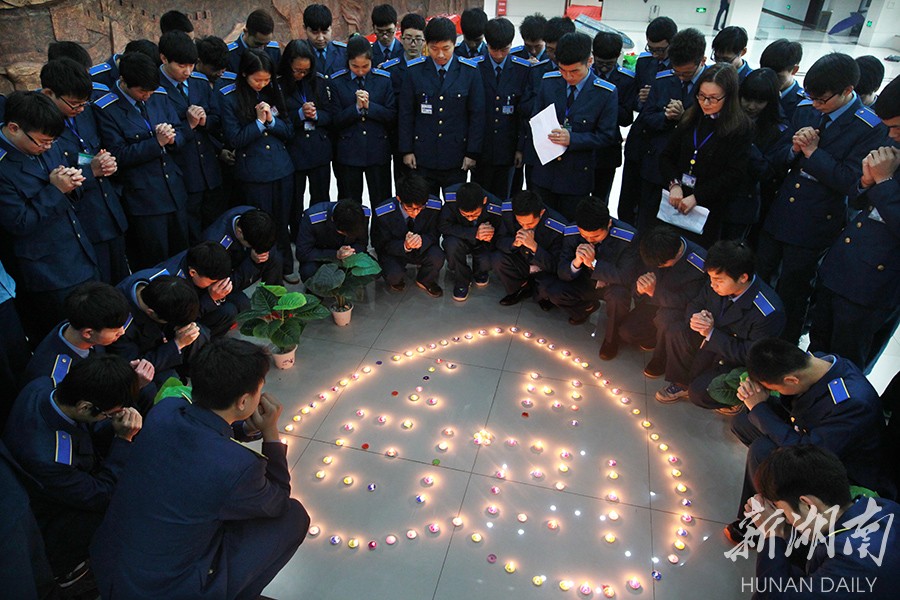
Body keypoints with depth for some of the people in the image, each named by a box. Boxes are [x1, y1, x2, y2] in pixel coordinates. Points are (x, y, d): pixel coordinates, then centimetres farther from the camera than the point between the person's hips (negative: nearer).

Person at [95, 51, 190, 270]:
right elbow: (118, 156, -13)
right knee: (154, 264, 4)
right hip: (143, 198, -5)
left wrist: (172, 139, -14)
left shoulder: (159, 96, 5)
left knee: (181, 253, 18)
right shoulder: (106, 110, -11)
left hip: (175, 191, 6)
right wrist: (157, 142, -21)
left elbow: (180, 134, 10)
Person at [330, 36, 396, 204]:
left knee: (382, 203, 6)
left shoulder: (385, 79, 2)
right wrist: (356, 107, -16)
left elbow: (392, 117, 0)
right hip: (348, 152, 0)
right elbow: (335, 120, -2)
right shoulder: (336, 81, 0)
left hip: (378, 151, 0)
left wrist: (369, 106, -13)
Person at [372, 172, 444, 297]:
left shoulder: (434, 206, -22)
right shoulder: (383, 214, -26)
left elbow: (434, 234, -10)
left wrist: (422, 240, -36)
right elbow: (383, 245, -15)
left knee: (437, 257, -30)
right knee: (394, 275, -32)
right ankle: (396, 278, 9)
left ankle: (425, 281, 6)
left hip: (422, 248, 2)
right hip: (393, 251, -2)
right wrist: (404, 246, -38)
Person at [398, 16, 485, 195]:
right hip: (423, 155, 1)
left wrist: (472, 152, -4)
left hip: (456, 156, 0)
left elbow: (477, 114, 0)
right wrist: (406, 150, 0)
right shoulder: (414, 71, 0)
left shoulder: (470, 71, -2)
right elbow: (406, 113, 3)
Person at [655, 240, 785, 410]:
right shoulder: (719, 284, -15)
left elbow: (749, 356, -27)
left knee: (699, 393, -23)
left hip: (740, 365, -6)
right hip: (711, 342, 6)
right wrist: (695, 319, -22)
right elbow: (695, 304, 3)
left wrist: (711, 333, -31)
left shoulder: (768, 312, -33)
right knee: (675, 331, -15)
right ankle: (681, 383, 6)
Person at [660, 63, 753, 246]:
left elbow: (734, 174, -12)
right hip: (676, 202, 4)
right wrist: (674, 184, -12)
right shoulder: (690, 118, 7)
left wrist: (697, 197, -19)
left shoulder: (740, 128, -7)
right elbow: (667, 156, 6)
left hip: (710, 209, -4)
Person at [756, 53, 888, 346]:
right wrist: (795, 148, -14)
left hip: (815, 224, -5)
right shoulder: (805, 109, 3)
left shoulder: (871, 129, -13)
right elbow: (779, 159, 7)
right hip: (779, 214, 5)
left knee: (791, 293, 8)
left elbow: (849, 181, -17)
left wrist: (813, 151, -20)